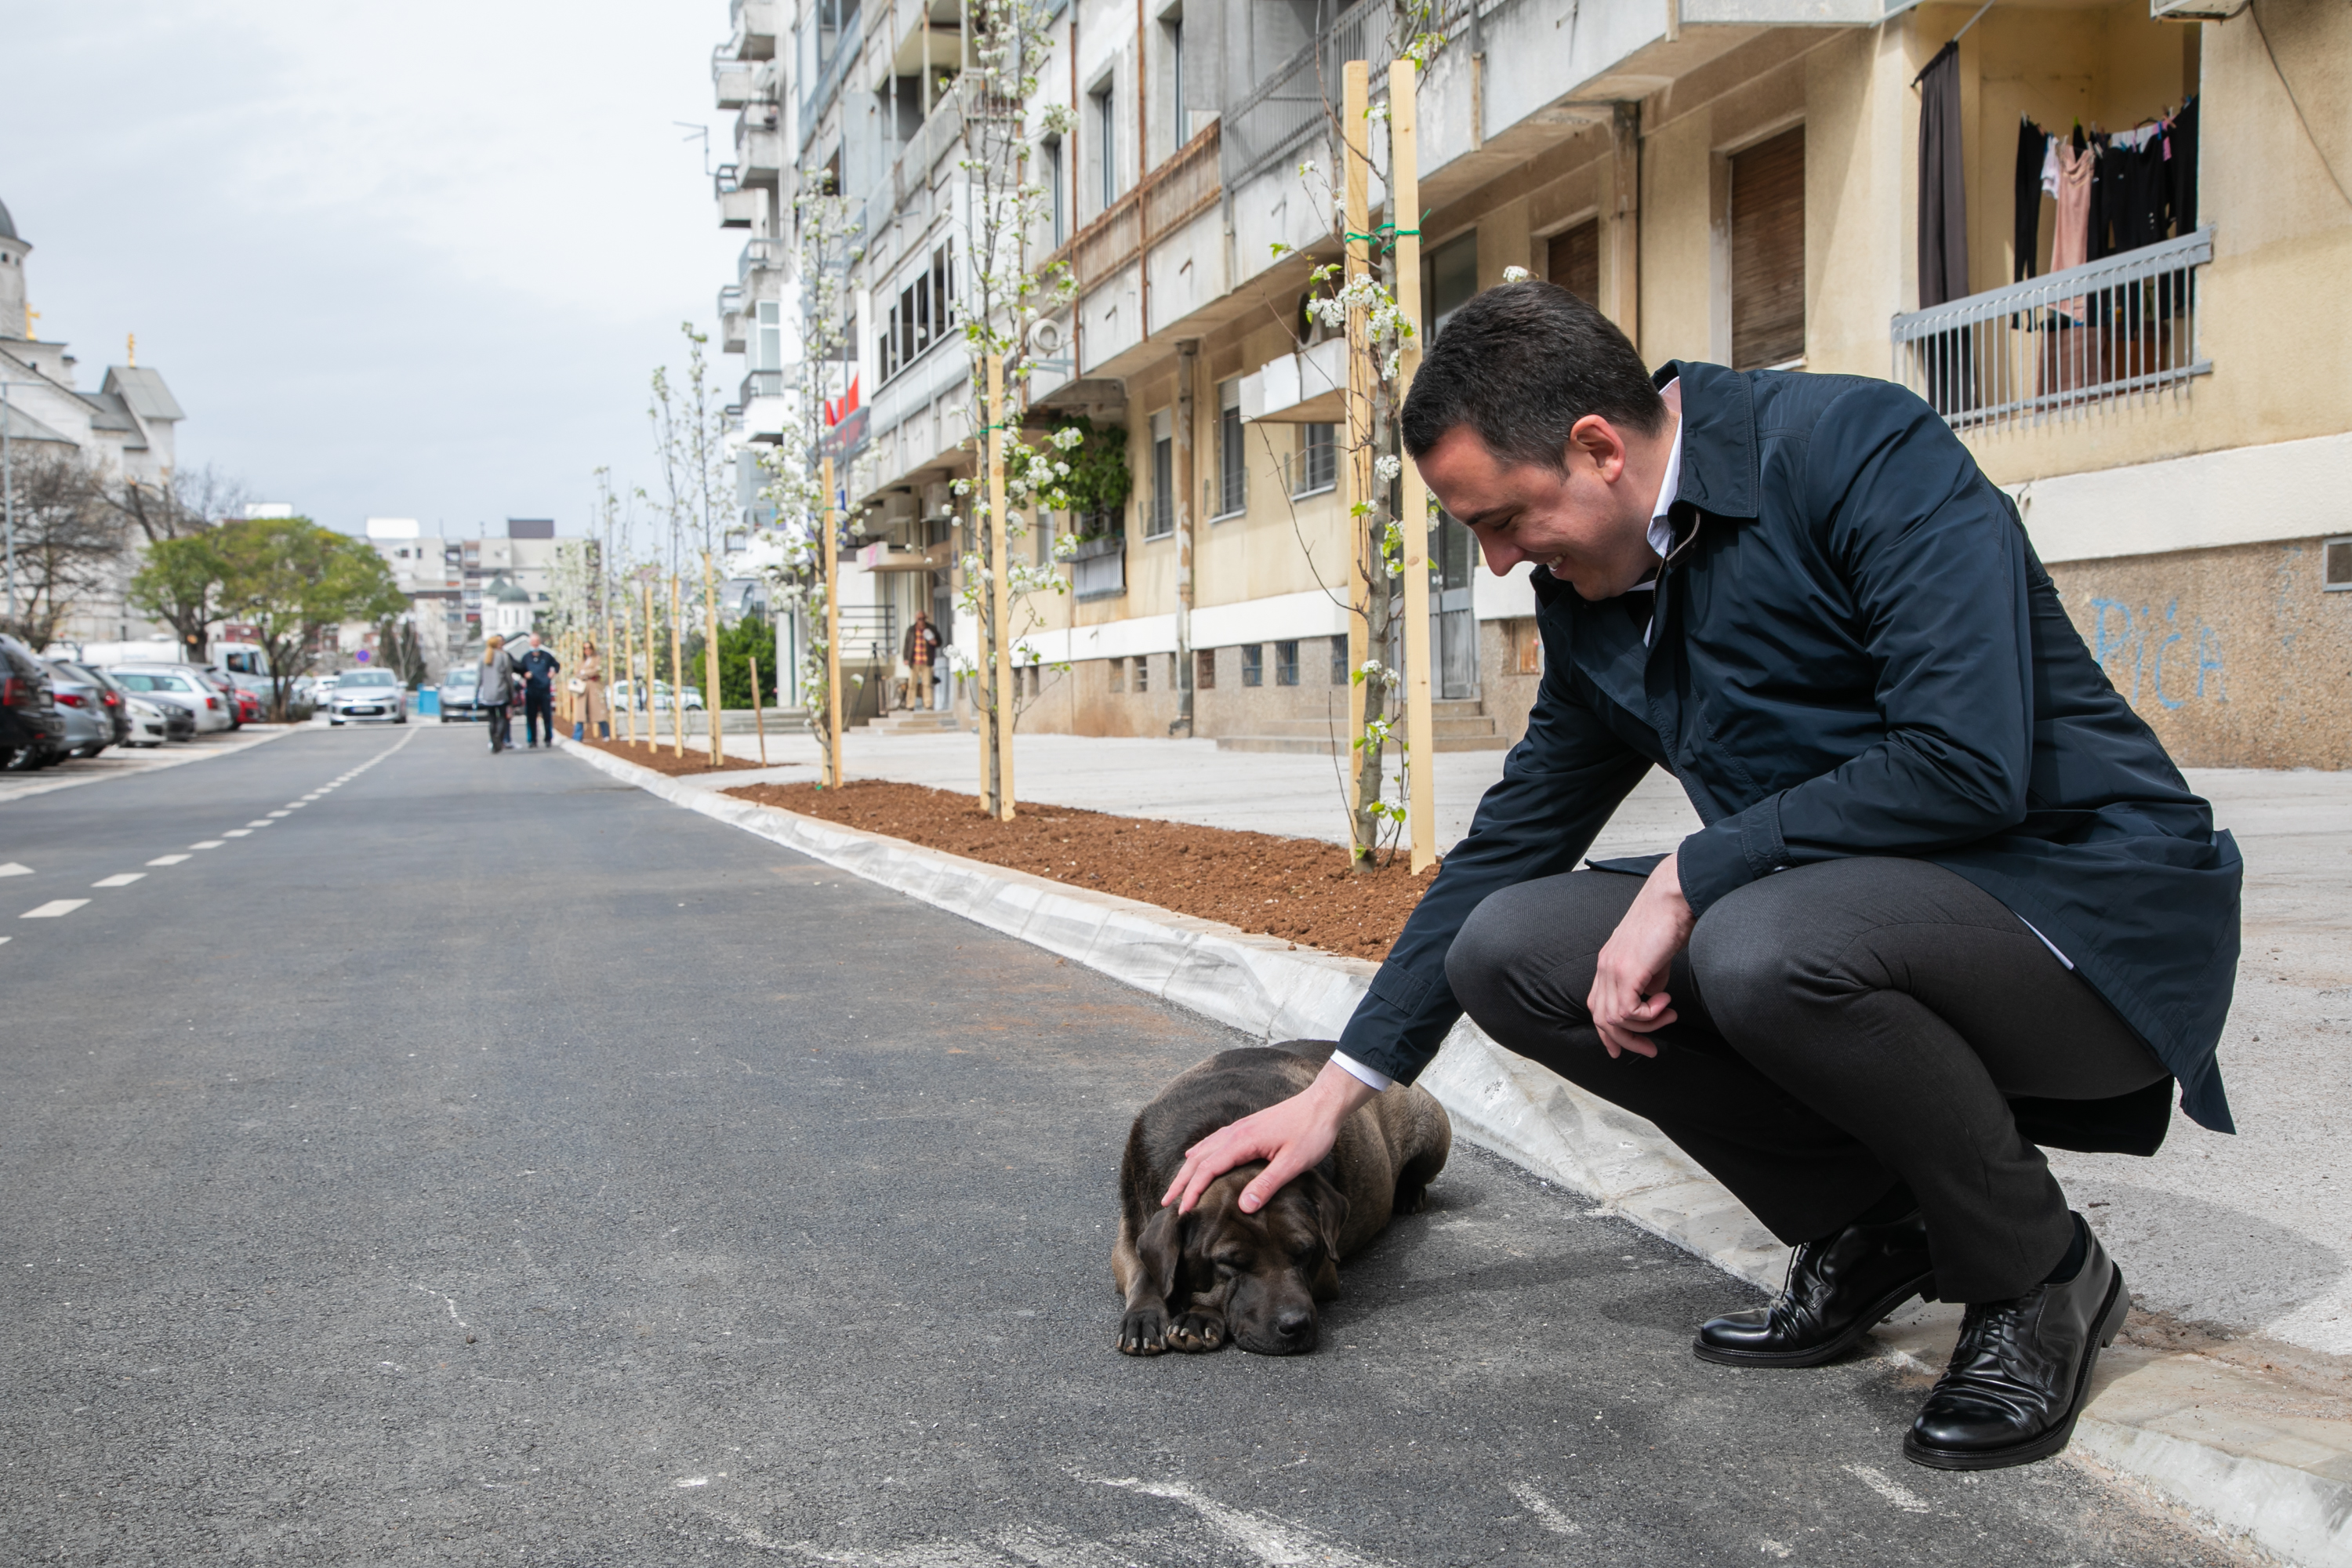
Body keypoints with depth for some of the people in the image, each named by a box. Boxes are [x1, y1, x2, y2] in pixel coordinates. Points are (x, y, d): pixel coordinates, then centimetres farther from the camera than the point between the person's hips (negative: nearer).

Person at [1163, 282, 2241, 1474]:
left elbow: (1968, 762, -28)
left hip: (2088, 906, -7)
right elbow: (1507, 845, 11)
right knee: (1507, 950, -6)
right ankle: (1863, 1227, 7)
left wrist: (1685, 879, -22)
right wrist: (1339, 1088, 10)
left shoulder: (1863, 447, -18)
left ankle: (2038, 1273, -7)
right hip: (1839, 907, 7)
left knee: (1768, 945, -36)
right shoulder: (1587, 602, 4)